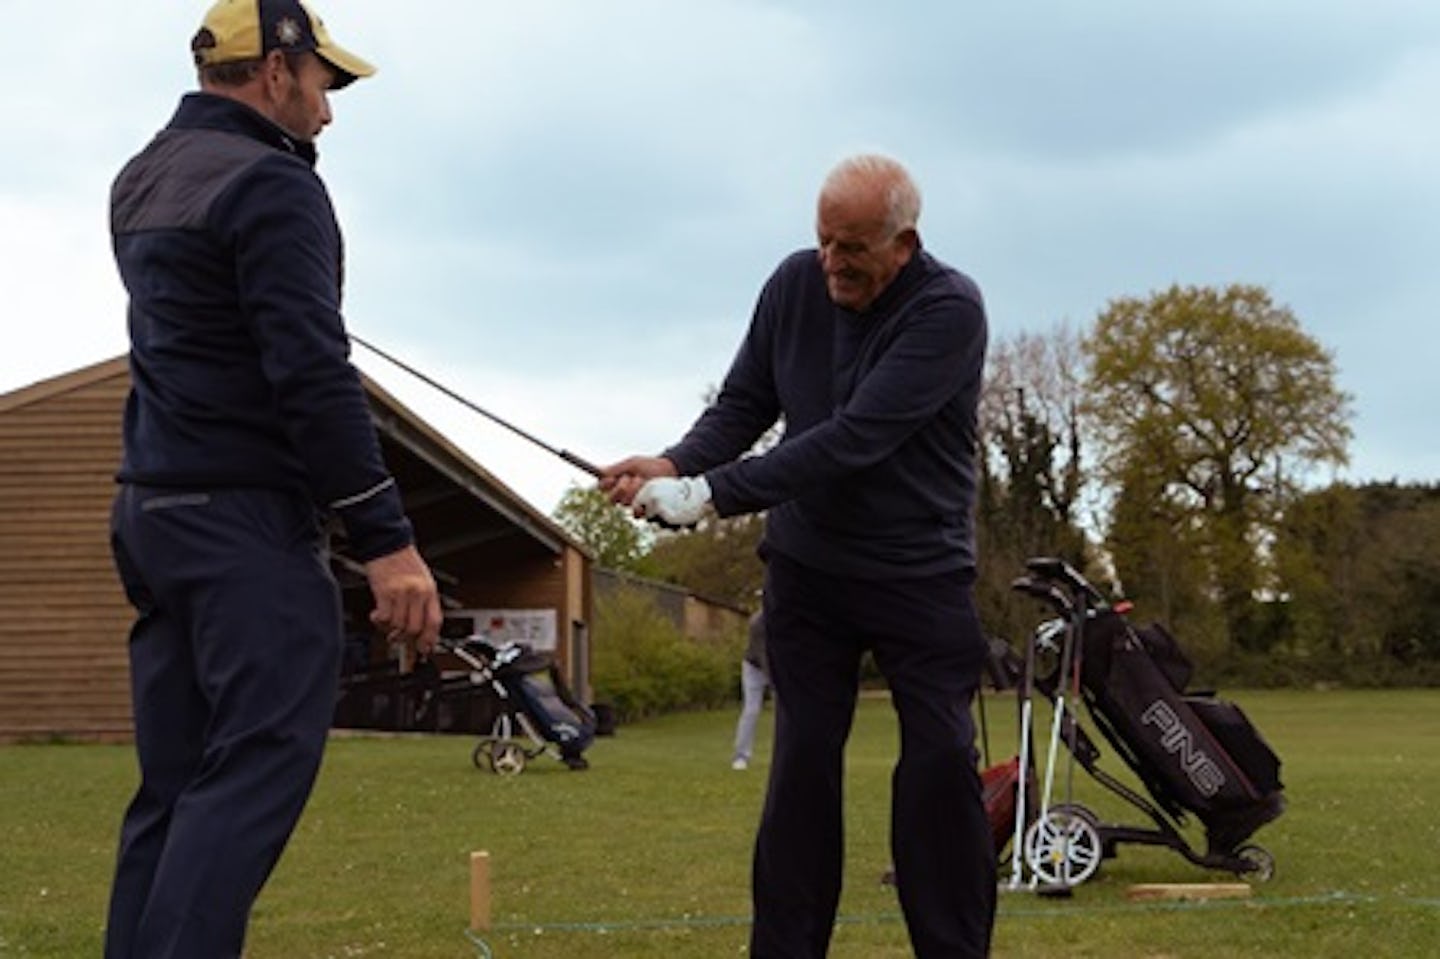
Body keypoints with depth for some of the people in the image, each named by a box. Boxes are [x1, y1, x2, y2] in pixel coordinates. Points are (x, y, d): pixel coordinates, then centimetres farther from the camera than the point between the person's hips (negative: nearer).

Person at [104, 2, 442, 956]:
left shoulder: (141, 180, 15)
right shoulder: (269, 183, -11)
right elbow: (313, 376, -19)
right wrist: (388, 538, -18)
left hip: (153, 510, 9)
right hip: (245, 518, -9)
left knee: (177, 782, 8)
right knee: (257, 767, -12)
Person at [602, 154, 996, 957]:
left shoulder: (950, 310, -21)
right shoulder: (794, 285, -5)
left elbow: (852, 439, -29)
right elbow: (743, 404, 2)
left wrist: (712, 494, -31)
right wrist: (674, 464, -19)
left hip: (922, 575, -3)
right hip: (808, 568, 3)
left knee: (942, 762, -5)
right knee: (803, 763, 1)